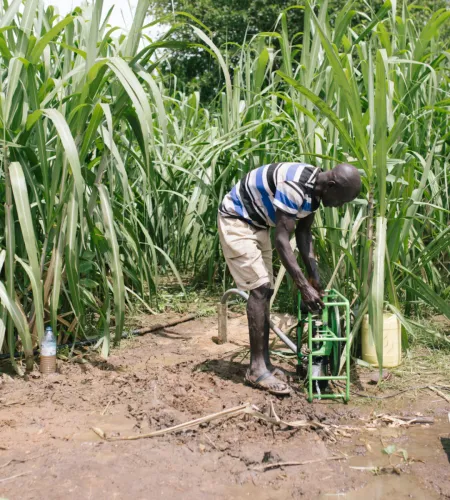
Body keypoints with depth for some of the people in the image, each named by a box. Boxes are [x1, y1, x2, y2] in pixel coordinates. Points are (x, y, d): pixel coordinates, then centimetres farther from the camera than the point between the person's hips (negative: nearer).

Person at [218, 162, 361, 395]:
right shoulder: (295, 186, -32)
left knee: (265, 291, 7)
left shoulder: (315, 189, -2)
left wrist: (314, 275, 0)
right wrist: (304, 287, -32)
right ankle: (256, 369, -8)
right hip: (236, 219, -10)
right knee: (259, 289, -14)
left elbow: (303, 232, 6)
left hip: (257, 223, 10)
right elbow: (282, 240, -32)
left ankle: (264, 362, 14)